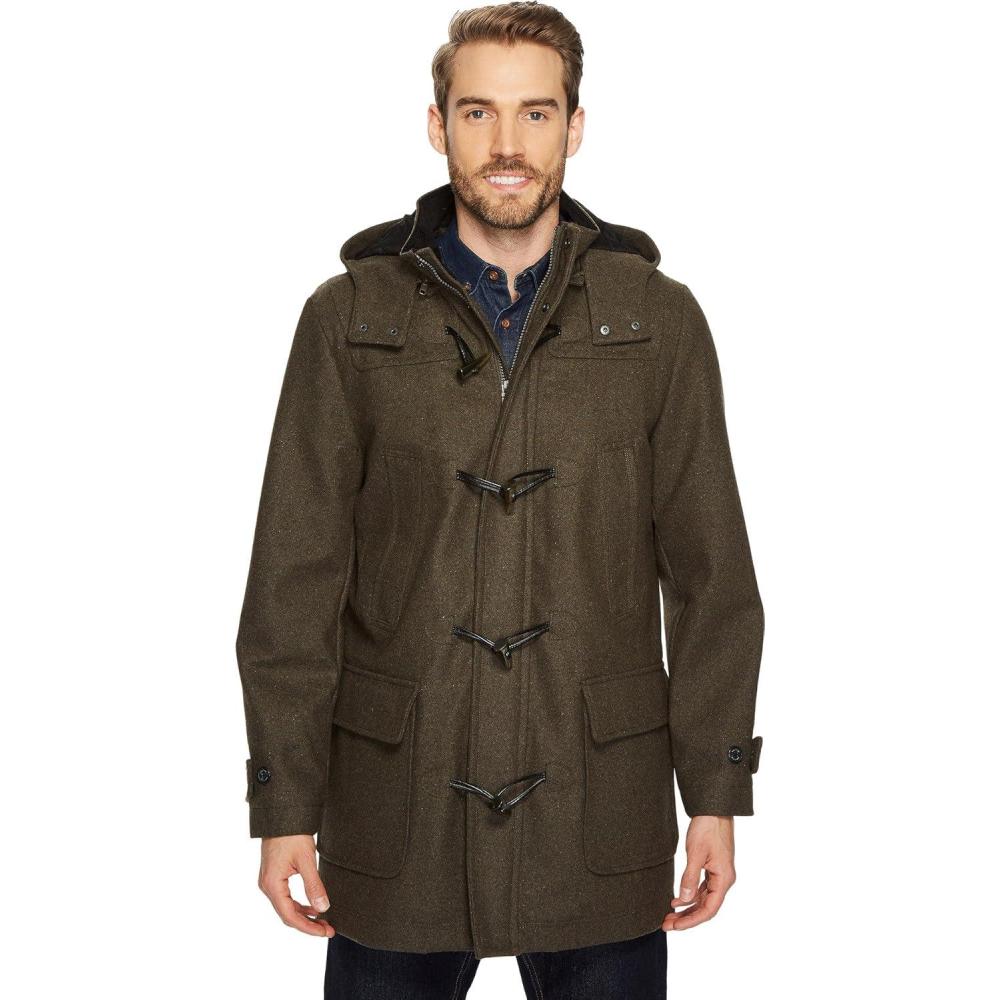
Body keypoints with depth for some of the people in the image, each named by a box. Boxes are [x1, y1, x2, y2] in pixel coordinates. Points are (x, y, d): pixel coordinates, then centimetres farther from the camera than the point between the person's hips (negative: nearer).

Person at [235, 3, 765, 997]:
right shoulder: (350, 317, 2)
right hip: (398, 810, 0)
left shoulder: (658, 318, 3)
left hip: (600, 814, 1)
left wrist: (716, 796, 0)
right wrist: (285, 803, -3)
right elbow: (293, 580, 1)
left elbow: (711, 576, 4)